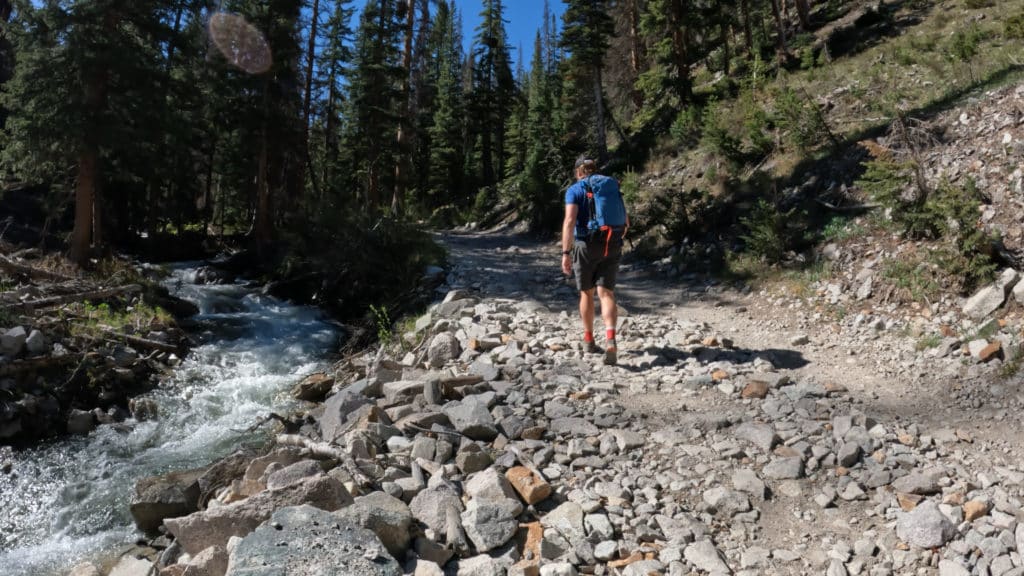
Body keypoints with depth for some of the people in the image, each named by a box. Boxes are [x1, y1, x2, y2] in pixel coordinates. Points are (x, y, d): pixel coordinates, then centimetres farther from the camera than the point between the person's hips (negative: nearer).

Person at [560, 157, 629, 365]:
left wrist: (565, 252, -20)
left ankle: (589, 341, 26)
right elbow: (626, 222, 19)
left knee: (587, 293, 14)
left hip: (586, 246, -2)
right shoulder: (613, 188, 15)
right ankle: (610, 340, -26)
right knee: (606, 294, -3)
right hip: (612, 247, 3)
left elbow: (569, 220, -17)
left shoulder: (575, 190, -1)